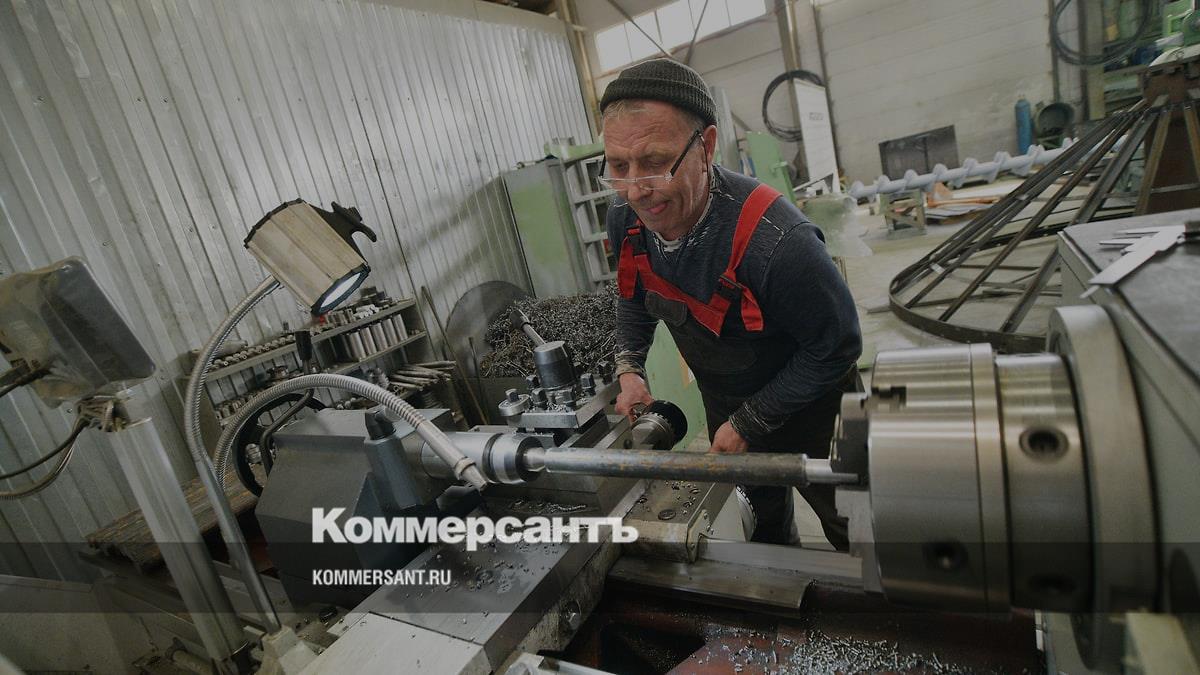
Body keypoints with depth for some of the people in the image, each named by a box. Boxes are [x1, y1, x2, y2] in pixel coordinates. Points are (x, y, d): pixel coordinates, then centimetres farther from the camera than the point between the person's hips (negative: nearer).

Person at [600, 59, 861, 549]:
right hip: (724, 406, 6)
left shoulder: (775, 241, -40)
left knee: (847, 527, 20)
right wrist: (629, 368, -10)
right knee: (762, 515, 31)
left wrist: (749, 424, -21)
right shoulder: (626, 218, -18)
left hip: (804, 411, -5)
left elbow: (837, 347, -26)